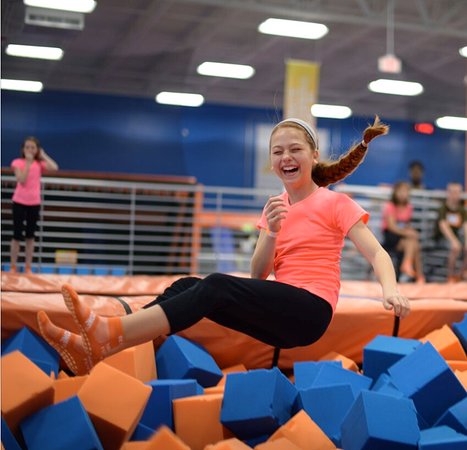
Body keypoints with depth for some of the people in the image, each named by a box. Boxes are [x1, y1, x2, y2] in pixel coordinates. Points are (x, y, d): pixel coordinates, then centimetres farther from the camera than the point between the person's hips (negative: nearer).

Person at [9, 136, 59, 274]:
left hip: (34, 203, 3)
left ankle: (28, 267, 14)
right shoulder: (17, 162, -4)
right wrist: (28, 163, -16)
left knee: (30, 236, 8)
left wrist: (43, 155, -5)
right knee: (17, 235, 0)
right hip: (20, 202, -3)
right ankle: (13, 267, 8)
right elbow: (22, 180, -17)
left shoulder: (39, 164, 4)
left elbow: (55, 167, -14)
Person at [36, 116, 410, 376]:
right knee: (188, 285, -16)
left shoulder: (335, 203, 0)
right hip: (280, 311, 6)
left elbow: (376, 253, -9)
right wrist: (271, 233, -11)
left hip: (310, 309, -6)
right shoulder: (275, 207, 16)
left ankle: (108, 332, -38)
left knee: (218, 287, -29)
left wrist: (391, 289, -30)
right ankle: (94, 346, -29)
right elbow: (258, 276, 8)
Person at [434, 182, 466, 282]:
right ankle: (451, 275, -19)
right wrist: (454, 241, -33)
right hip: (442, 237, -5)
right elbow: (443, 226, -21)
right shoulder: (443, 208, -8)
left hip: (458, 236, 5)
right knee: (456, 248, -35)